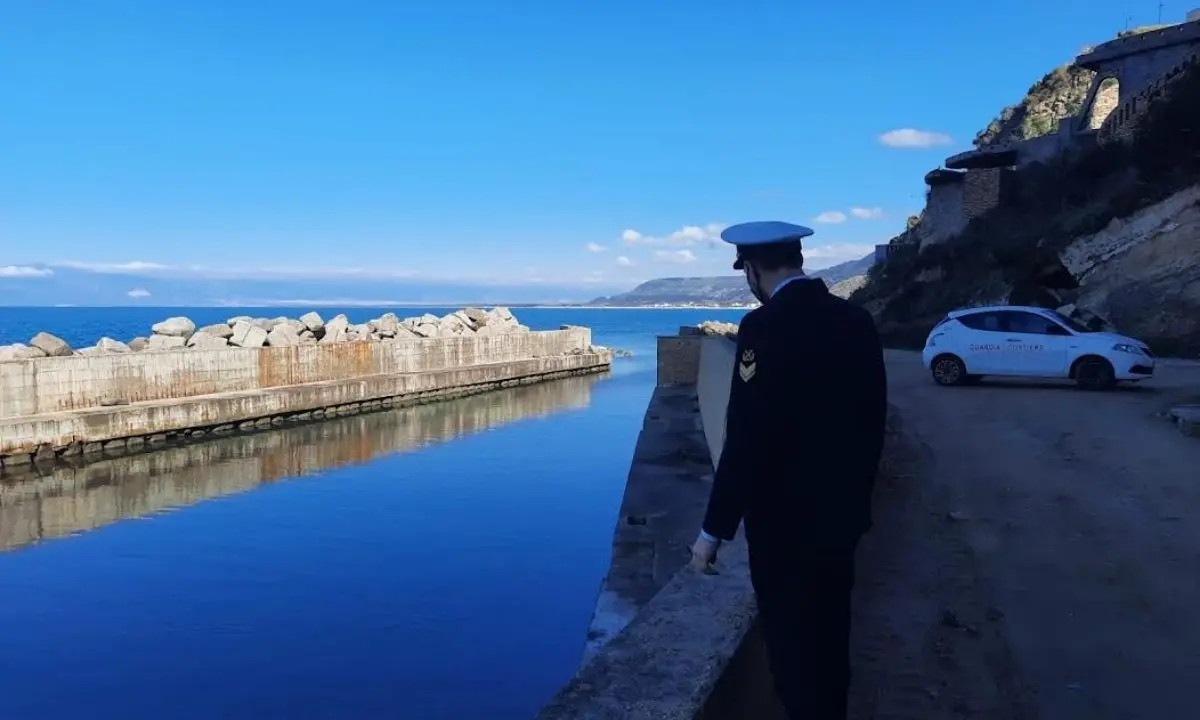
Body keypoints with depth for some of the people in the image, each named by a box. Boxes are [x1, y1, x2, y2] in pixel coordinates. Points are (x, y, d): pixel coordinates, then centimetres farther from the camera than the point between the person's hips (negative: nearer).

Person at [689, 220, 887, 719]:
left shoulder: (765, 326, -20)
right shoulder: (857, 319, 2)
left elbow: (746, 439, -21)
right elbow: (872, 422, 9)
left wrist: (715, 529, -14)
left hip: (786, 518, -7)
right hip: (843, 513, 7)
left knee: (792, 647, 8)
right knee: (829, 641, 22)